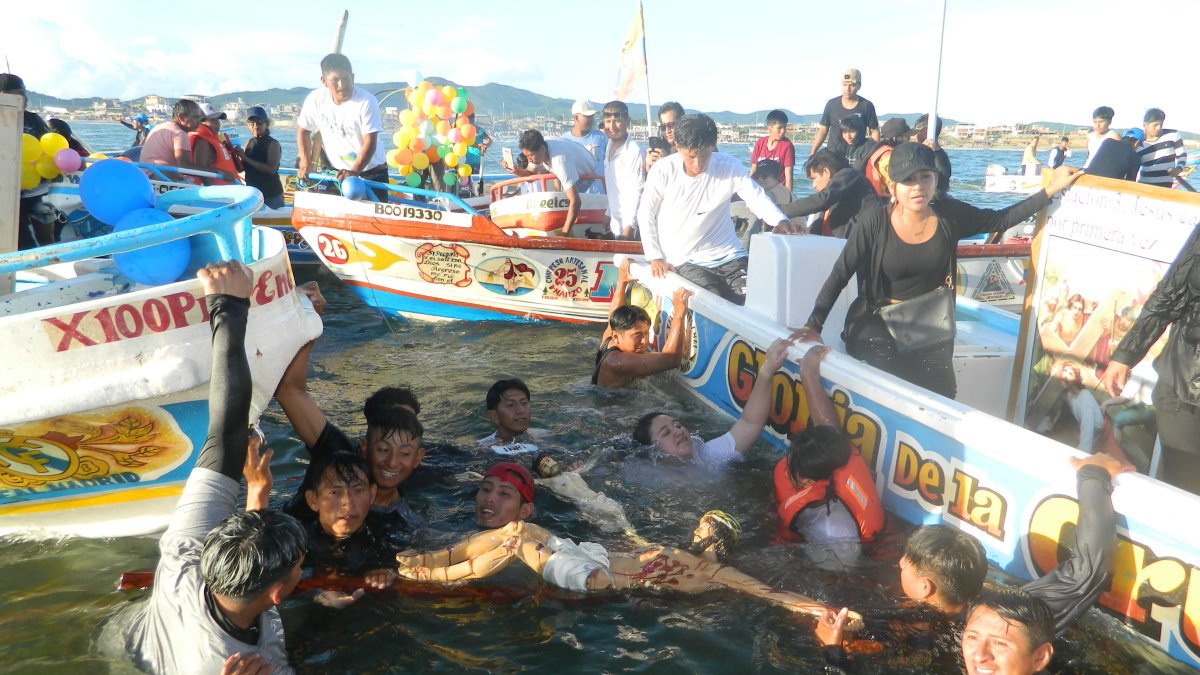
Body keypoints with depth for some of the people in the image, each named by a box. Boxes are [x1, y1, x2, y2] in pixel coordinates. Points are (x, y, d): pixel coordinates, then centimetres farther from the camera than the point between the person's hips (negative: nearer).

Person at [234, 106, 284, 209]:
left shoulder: (273, 144, -10)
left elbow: (271, 169, -23)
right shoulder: (249, 143, 8)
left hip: (271, 196, -6)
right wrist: (235, 154, -8)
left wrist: (246, 158, -22)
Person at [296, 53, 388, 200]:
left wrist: (354, 172, -34)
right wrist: (305, 163, -3)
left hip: (371, 172, -3)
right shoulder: (315, 100, -9)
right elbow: (303, 130, 6)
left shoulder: (367, 101, -20)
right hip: (337, 172, 4)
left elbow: (370, 143, -23)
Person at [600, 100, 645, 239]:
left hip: (629, 227, -7)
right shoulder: (609, 148, 8)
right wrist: (609, 215, 15)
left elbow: (637, 191, -16)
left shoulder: (635, 151, -15)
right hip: (614, 225, 7)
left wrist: (630, 226, -19)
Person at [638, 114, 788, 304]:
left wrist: (781, 221, -31)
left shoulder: (730, 166, -8)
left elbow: (757, 198, -10)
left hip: (729, 255, 2)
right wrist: (655, 257, -7)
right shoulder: (663, 172, -9)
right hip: (687, 260, -2)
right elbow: (646, 214, 1)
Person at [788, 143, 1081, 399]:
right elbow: (839, 276, -14)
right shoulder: (873, 226, -16)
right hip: (879, 330, -3)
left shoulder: (950, 216, -7)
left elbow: (1001, 219, 5)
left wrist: (1051, 189, 1)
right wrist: (814, 325, -22)